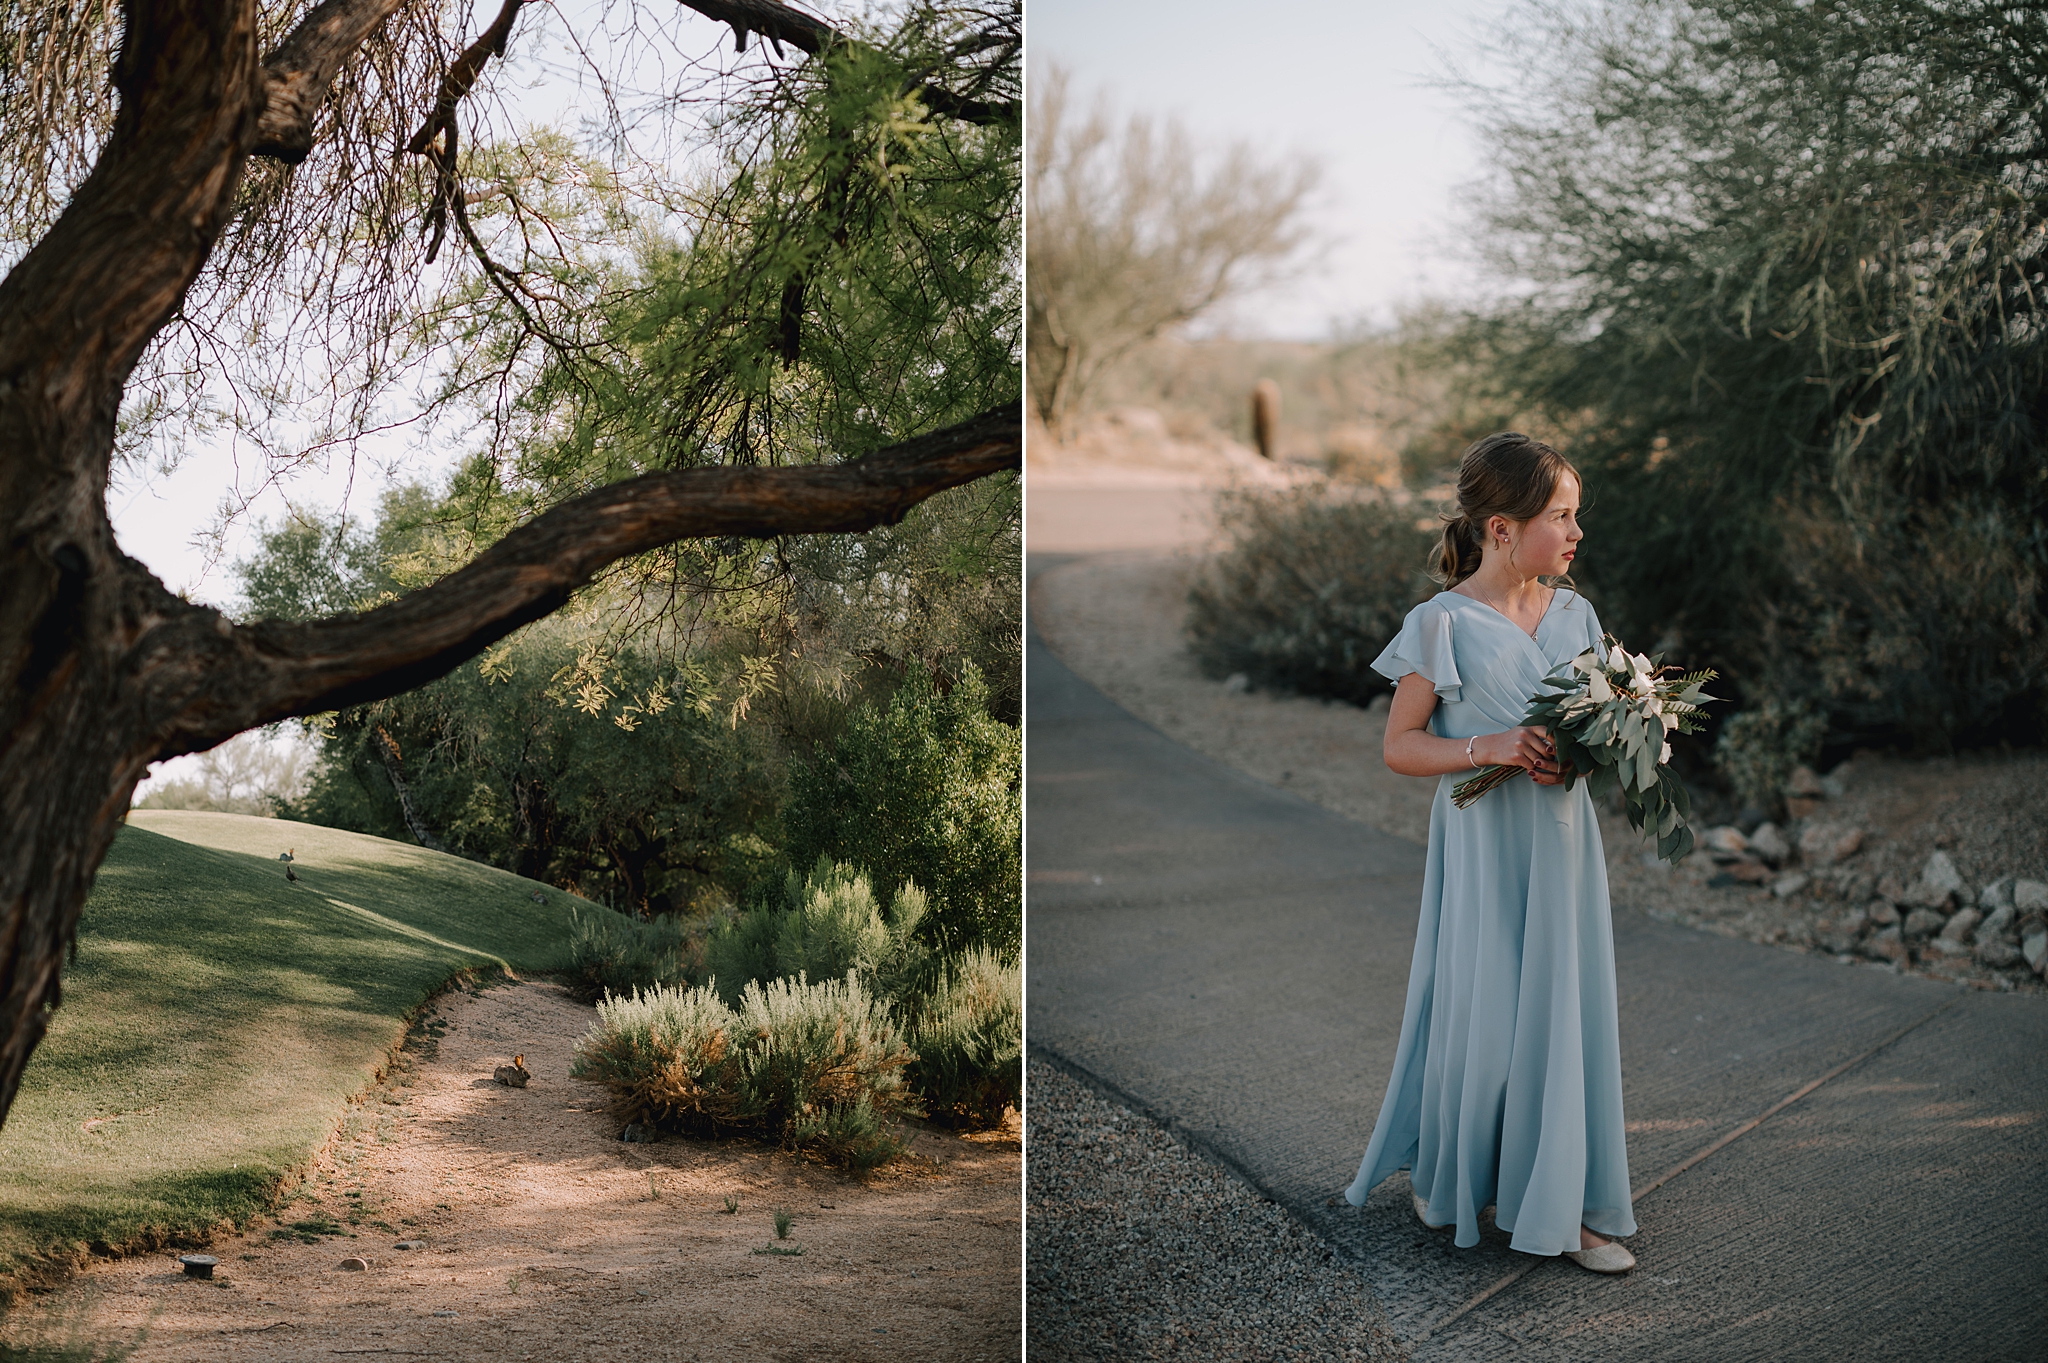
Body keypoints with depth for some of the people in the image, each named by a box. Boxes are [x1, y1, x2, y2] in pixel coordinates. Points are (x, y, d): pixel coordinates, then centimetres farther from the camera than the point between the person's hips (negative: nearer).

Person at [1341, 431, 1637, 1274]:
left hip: (1562, 836, 5)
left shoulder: (1573, 615, 6)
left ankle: (1561, 1206, 18)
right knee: (1479, 1011, 3)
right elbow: (1399, 746, -10)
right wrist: (1486, 748, -24)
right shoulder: (1444, 625, -11)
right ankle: (1446, 1176, 28)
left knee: (1566, 1009, 6)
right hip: (1483, 842, -5)